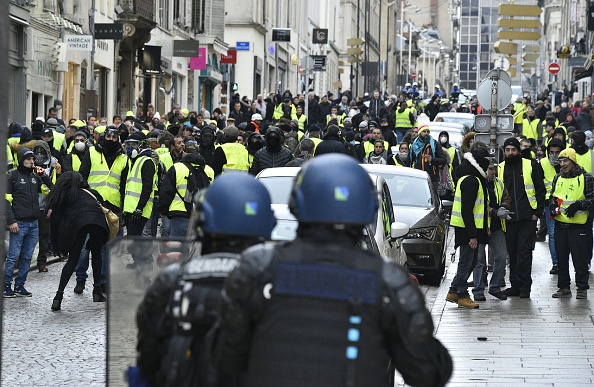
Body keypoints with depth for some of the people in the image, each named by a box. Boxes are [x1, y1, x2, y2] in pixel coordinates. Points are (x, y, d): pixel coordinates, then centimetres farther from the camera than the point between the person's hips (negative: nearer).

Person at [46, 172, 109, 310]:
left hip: (77, 222, -2)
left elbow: (55, 218, 21)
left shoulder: (63, 195, 25)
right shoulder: (91, 193, 37)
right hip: (98, 220, 2)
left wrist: (56, 241, 25)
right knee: (96, 254, 23)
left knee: (72, 260, 3)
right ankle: (97, 291, 21)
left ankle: (59, 296, -5)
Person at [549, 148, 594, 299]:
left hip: (578, 226, -6)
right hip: (560, 225, 6)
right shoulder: (558, 178, 12)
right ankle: (564, 288, 18)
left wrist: (578, 206, -21)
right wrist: (552, 204, 2)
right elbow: (552, 195, 24)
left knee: (580, 259, -3)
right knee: (561, 258, 9)